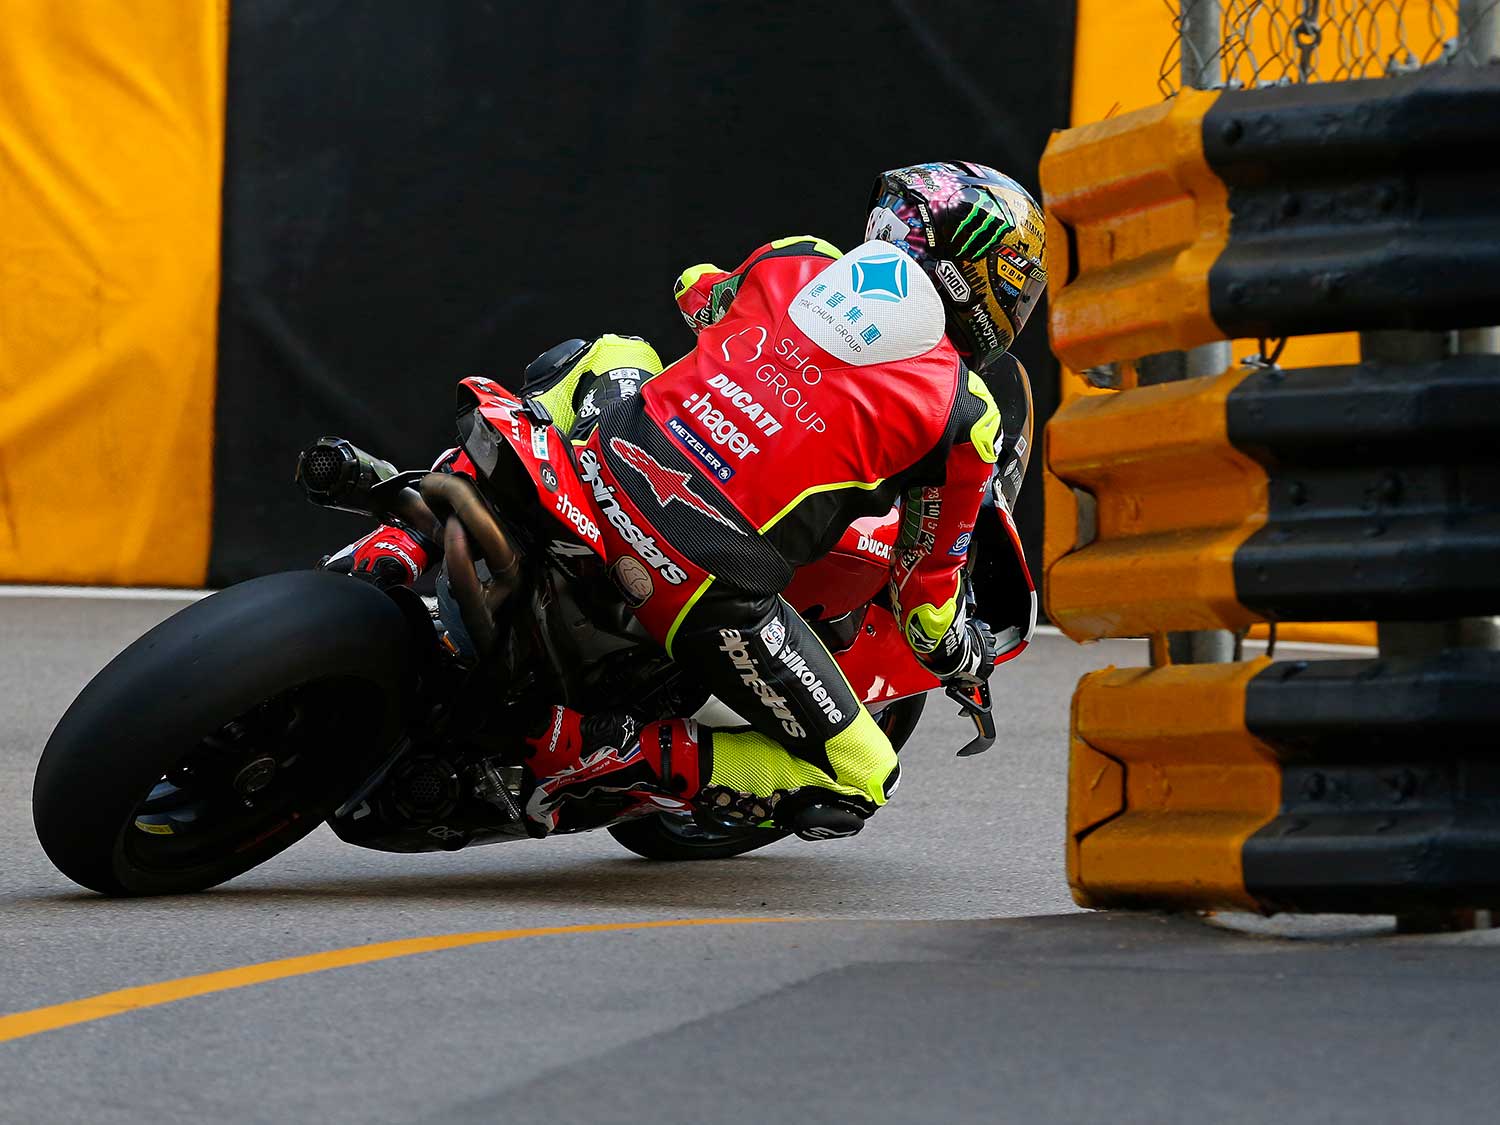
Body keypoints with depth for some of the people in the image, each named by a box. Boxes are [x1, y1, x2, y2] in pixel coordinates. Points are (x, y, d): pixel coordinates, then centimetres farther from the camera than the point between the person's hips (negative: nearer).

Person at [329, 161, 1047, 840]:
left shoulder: (794, 261, 16)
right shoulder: (967, 414, 5)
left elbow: (699, 296, 41)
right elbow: (926, 587, 13)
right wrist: (965, 657, 36)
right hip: (712, 579, -5)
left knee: (611, 353, 40)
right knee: (855, 785, 13)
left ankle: (404, 541, 22)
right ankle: (605, 753, -7)